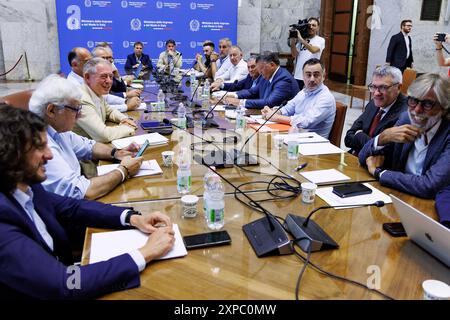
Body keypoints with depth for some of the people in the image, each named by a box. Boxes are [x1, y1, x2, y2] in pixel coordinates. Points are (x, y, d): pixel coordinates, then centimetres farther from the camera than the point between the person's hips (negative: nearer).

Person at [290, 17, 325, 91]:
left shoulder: (320, 40, -1)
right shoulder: (301, 40, 9)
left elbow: (314, 50, -21)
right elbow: (294, 55, 5)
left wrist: (301, 39, -25)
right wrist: (292, 42, -10)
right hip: (298, 75, 4)